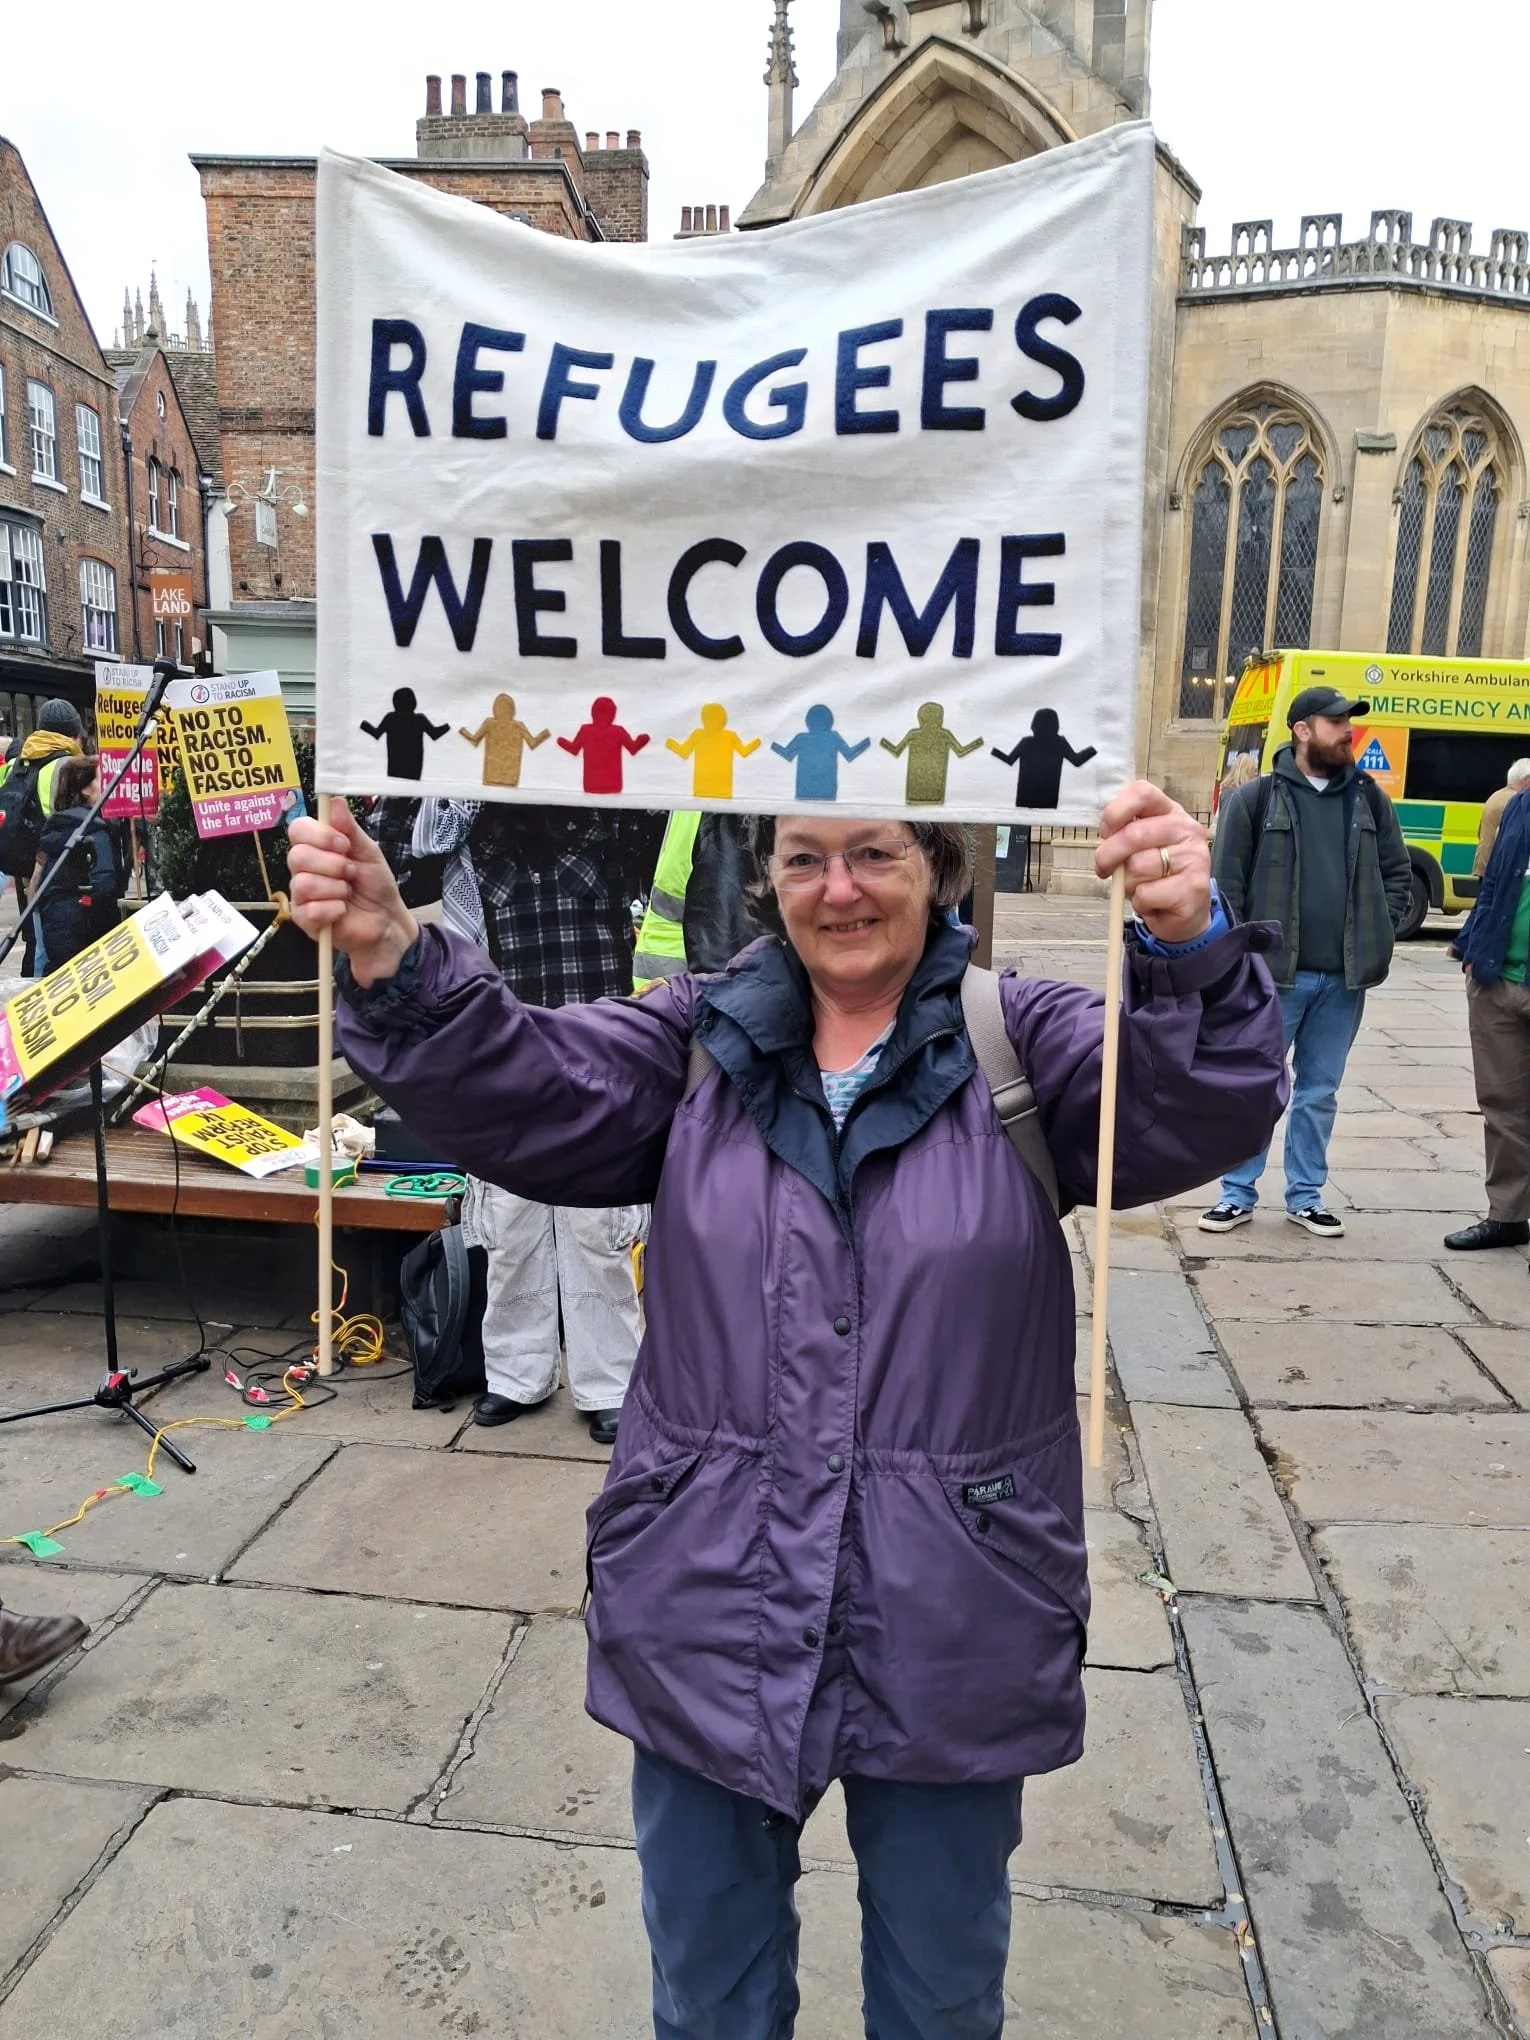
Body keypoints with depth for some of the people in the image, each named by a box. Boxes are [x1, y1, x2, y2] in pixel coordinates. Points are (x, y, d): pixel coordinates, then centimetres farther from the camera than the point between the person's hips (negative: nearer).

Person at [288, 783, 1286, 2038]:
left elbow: (1206, 1107, -20)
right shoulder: (699, 1042, 0)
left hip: (952, 1632, -1)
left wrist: (1192, 950, -42)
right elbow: (519, 1089, -12)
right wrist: (392, 965, -31)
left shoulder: (1020, 1044, -6)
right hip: (712, 1617, 2)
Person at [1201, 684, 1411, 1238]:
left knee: (1320, 1092, 12)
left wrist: (1379, 935, 3)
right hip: (1274, 974, -3)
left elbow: (1398, 872, 15)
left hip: (1344, 977, 4)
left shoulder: (1369, 798, 9)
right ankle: (1238, 1194, 14)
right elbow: (1226, 883, -4)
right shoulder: (1256, 798, -3)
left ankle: (1305, 1195, 23)